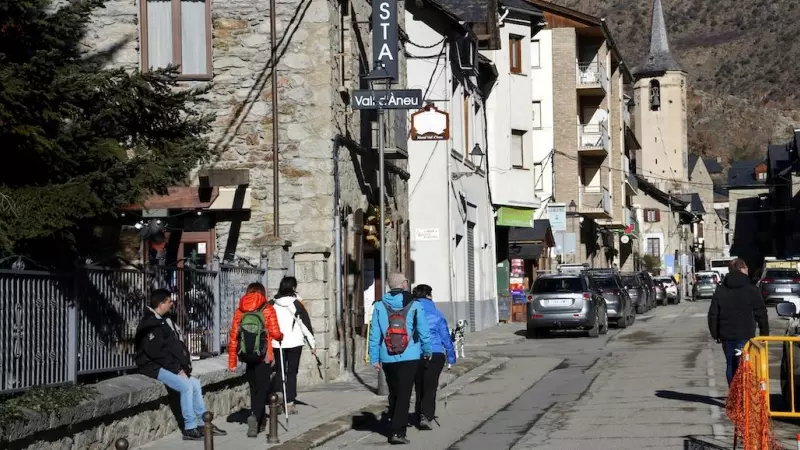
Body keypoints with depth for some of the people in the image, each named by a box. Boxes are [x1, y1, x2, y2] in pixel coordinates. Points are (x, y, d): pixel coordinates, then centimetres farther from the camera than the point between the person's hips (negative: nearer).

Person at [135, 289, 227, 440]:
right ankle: (190, 428, -17)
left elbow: (176, 346, 16)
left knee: (195, 383, 3)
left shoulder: (165, 321, 15)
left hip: (168, 366, 10)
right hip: (154, 366, -10)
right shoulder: (149, 324, -16)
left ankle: (204, 424, 7)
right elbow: (156, 352, -22)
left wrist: (183, 365, 1)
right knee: (186, 385, -22)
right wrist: (177, 369, -19)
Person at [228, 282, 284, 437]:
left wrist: (232, 361, 5)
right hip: (263, 356, -4)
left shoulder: (239, 311, 4)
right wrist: (281, 337, 14)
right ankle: (255, 416, -23)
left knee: (254, 388, 17)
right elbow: (275, 333, -11)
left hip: (246, 356, 4)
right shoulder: (267, 309, -4)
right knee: (262, 388, 0)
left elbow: (233, 336, 1)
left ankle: (259, 422, 25)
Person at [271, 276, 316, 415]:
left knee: (279, 372, 12)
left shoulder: (273, 304, 3)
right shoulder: (295, 303, -7)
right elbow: (305, 322, -6)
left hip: (277, 343, 3)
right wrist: (312, 343, -2)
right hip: (294, 342, -3)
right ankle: (290, 403, -1)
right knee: (292, 372, 2)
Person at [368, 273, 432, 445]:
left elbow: (374, 335, -2)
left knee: (393, 393, 19)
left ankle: (395, 424, 28)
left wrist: (374, 358, 3)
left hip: (387, 358, 3)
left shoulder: (379, 307, 0)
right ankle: (397, 431, -10)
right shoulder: (414, 306, -4)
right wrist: (427, 351, 17)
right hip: (409, 358, -2)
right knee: (404, 395, -3)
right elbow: (424, 332, 1)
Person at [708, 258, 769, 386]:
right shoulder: (752, 290, -4)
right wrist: (764, 334, 5)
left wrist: (715, 334, 15)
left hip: (726, 336, 4)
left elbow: (713, 314, 8)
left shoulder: (720, 290, 6)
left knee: (731, 365, 13)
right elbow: (761, 315, -3)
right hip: (745, 336, -4)